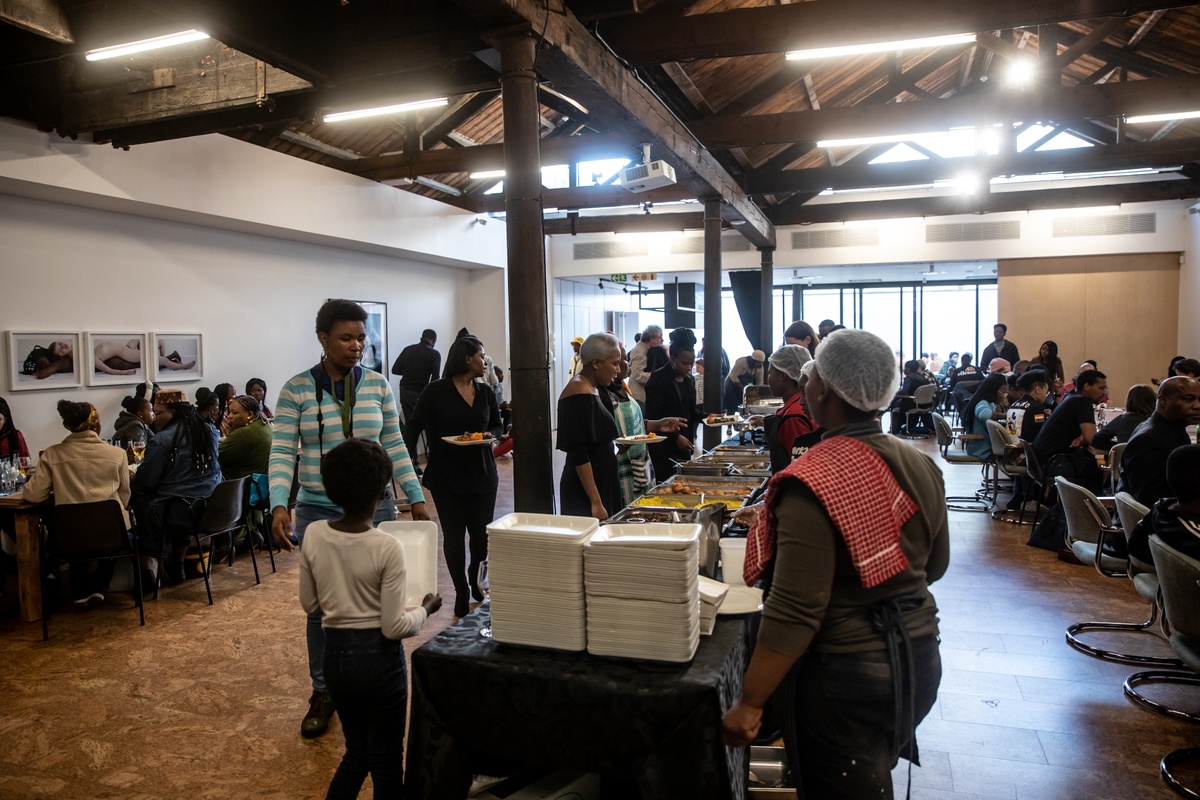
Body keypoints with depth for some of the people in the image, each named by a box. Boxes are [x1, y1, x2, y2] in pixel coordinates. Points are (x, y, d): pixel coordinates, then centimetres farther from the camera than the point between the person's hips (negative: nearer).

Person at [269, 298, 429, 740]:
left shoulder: (377, 384, 1)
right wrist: (279, 506, -19)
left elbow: (394, 446, 6)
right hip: (318, 510, -1)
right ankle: (323, 692, 28)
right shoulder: (296, 389, -5)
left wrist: (416, 498, 3)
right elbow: (282, 453, -6)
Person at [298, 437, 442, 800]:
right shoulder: (388, 548, -21)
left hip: (334, 653, 5)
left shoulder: (313, 535, -8)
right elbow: (394, 627, -18)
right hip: (378, 658, -5)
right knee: (385, 755, 14)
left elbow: (310, 605, 4)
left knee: (357, 749, 24)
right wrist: (426, 609, 0)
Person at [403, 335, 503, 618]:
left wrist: (490, 435, -6)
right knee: (453, 535, 5)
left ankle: (473, 575, 36)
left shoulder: (485, 392, 8)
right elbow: (414, 425, -7)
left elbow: (498, 425, 17)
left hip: (482, 474, 4)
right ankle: (462, 592, 23)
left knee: (482, 534, 4)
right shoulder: (436, 391, -7)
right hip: (446, 475, -4)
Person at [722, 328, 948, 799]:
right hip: (919, 658, 7)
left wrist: (748, 704, -19)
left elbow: (795, 613, -26)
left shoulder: (814, 483, -25)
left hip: (847, 675, -7)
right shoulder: (921, 467, -2)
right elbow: (935, 565, 12)